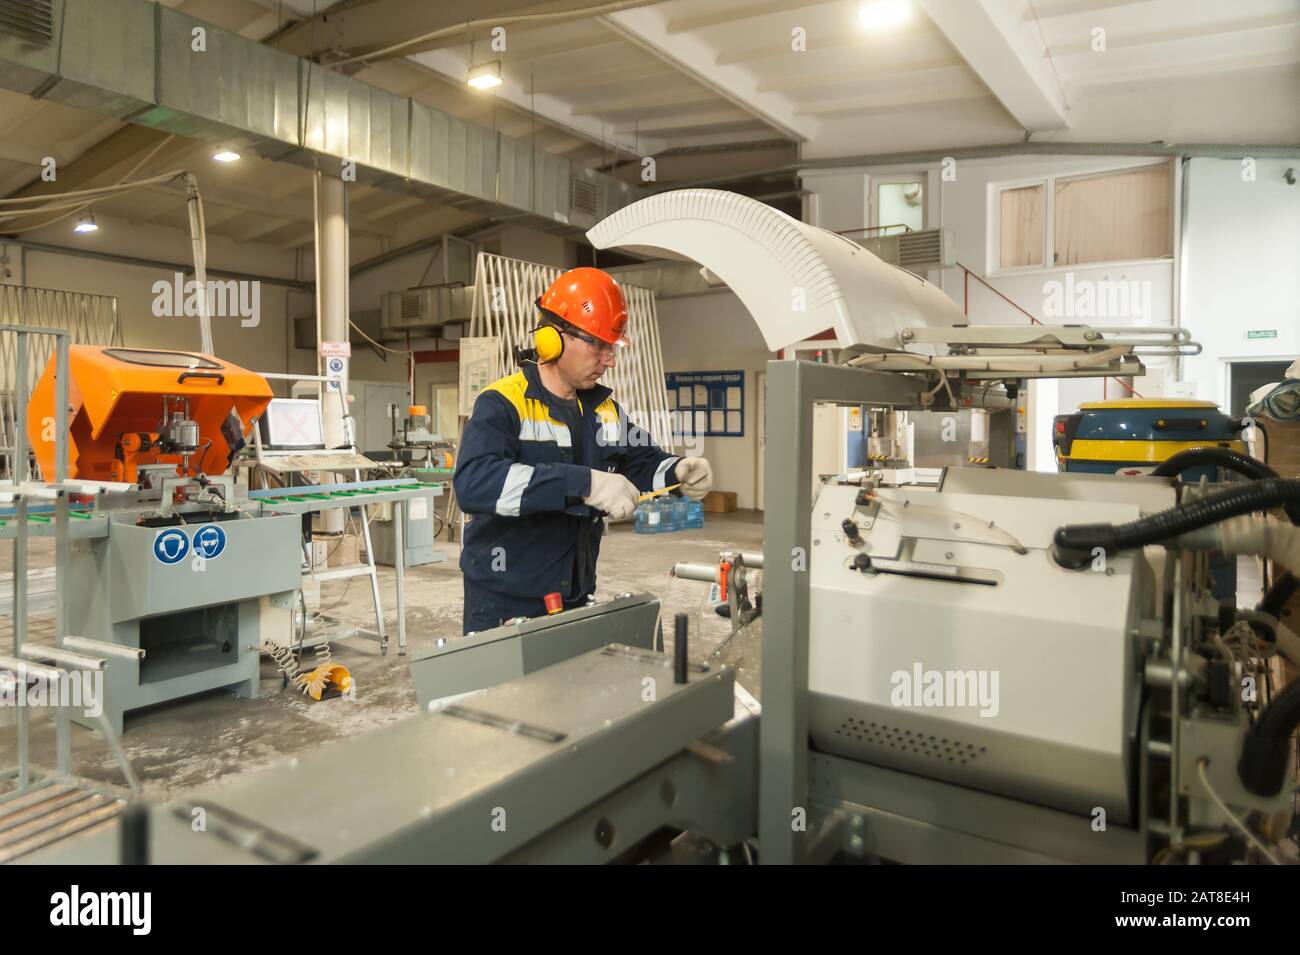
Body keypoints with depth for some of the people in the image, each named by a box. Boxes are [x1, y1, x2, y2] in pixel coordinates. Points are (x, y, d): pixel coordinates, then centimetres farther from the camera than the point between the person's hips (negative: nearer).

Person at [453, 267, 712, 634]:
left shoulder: (604, 410, 7)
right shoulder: (503, 404, -15)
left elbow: (644, 462, 17)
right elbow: (473, 483, -31)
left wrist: (679, 471, -8)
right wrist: (584, 484, -39)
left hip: (574, 598, 6)